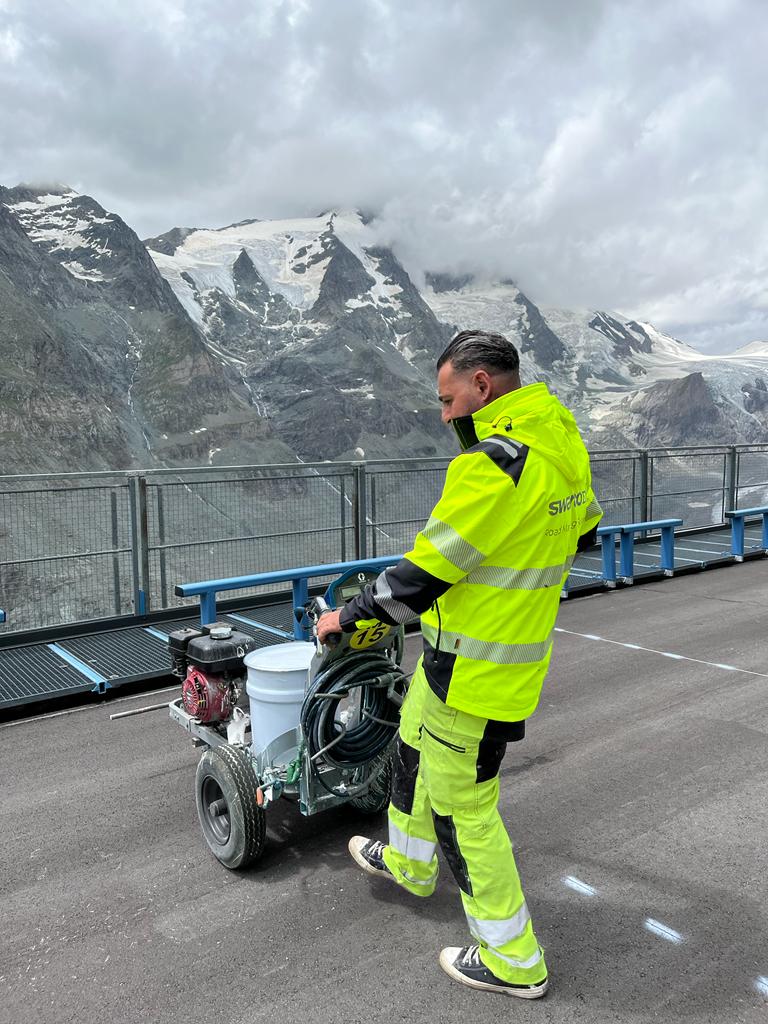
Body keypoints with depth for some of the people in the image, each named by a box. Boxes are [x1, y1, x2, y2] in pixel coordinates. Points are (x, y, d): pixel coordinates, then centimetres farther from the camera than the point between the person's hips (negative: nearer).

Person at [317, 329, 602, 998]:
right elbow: (584, 531, 18)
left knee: (462, 806, 7)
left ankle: (513, 962, 26)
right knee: (417, 748, 28)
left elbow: (424, 573, -24)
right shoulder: (562, 442, 3)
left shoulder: (495, 461, -27)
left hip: (475, 668, -10)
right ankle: (408, 862, 51)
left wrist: (348, 617, -9)